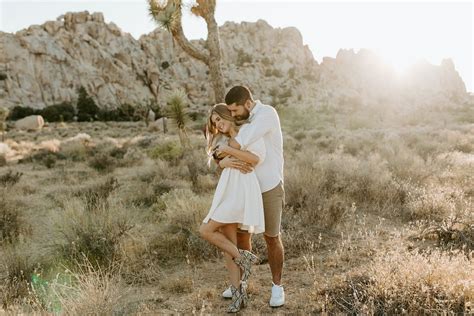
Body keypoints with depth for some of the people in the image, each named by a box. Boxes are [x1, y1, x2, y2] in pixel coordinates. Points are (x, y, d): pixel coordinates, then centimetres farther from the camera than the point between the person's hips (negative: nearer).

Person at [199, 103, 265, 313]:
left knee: (206, 231, -13)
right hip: (227, 191, 8)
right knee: (228, 244, 2)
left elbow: (256, 158, -13)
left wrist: (229, 150, -10)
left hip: (241, 191, -8)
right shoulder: (226, 140, 23)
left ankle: (243, 258, 1)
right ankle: (237, 295, 8)